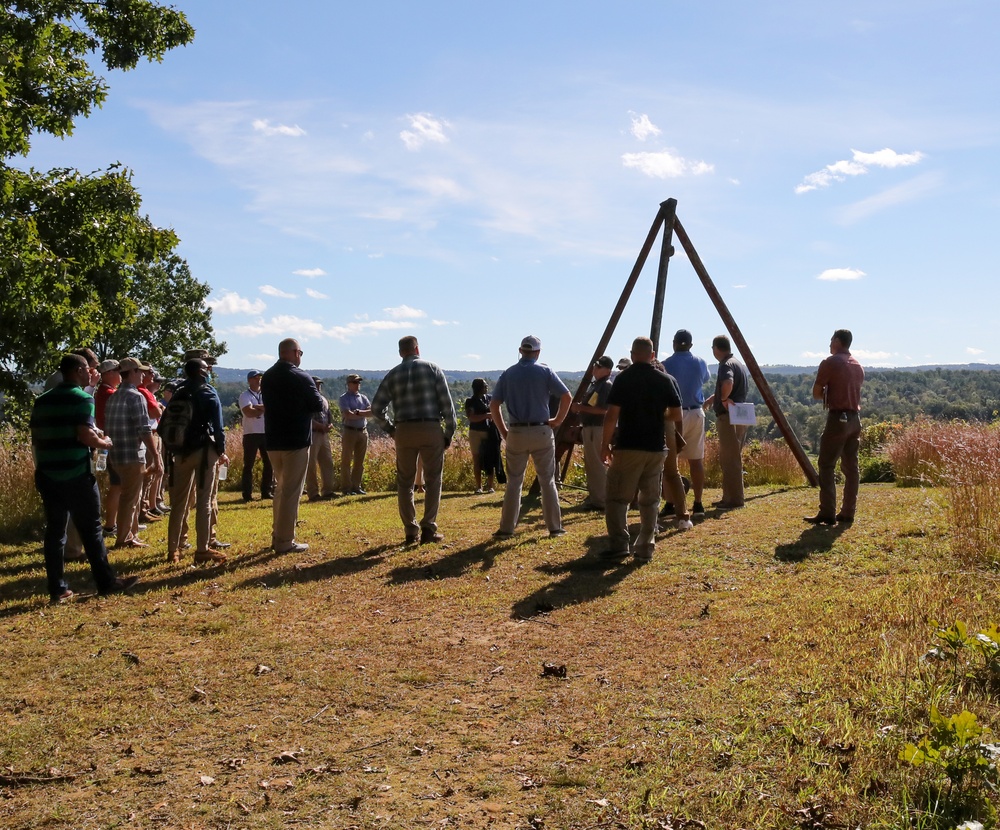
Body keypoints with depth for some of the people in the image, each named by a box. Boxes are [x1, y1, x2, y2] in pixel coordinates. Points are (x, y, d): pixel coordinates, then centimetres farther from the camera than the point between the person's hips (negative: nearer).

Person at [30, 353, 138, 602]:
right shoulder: (82, 399, -9)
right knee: (91, 530, 1)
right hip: (76, 475, -6)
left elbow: (36, 437, 14)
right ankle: (106, 582, 8)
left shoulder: (42, 401, 13)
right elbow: (85, 435, -19)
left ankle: (57, 588, 10)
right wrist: (105, 443, -3)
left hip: (47, 475, 6)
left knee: (55, 530, 8)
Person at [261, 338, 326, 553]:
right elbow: (318, 405, -10)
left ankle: (277, 535, 22)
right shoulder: (300, 377, -13)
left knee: (280, 487, 19)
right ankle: (285, 541, 0)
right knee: (292, 491, -2)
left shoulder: (267, 377, 8)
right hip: (296, 441, -7)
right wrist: (320, 398, 10)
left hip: (272, 441, 7)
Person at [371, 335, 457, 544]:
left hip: (404, 431, 2)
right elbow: (447, 403, -3)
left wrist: (391, 430, 15)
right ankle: (428, 529, 3)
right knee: (433, 480, 8)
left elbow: (376, 408, 4)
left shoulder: (392, 374, 8)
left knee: (405, 482, 11)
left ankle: (411, 531, 10)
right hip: (431, 429, -1)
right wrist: (449, 432, 5)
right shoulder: (433, 369, 3)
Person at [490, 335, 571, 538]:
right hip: (541, 432, -1)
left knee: (514, 482, 8)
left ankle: (506, 528, 7)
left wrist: (503, 430, 8)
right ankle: (554, 527, 9)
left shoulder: (508, 373, 4)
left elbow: (493, 405, 2)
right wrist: (557, 420, 4)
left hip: (516, 433, 1)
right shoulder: (544, 371, -1)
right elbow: (567, 396, -6)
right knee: (547, 481, 7)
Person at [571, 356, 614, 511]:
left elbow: (603, 409, -24)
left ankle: (600, 501, -4)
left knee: (596, 463, -8)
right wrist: (579, 406, 8)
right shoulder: (596, 384, 17)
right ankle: (594, 496, 25)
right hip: (589, 427, 11)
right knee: (590, 463, 16)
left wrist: (581, 408, -20)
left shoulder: (606, 385, -14)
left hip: (597, 428, -11)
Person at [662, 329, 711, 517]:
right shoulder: (700, 363, 5)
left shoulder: (666, 365, -8)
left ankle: (671, 504, -3)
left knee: (669, 460, 0)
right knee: (696, 460, 7)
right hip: (696, 414, 4)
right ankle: (698, 504, 9)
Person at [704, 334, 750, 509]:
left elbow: (727, 383, -37)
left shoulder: (726, 365, -14)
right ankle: (729, 497, 20)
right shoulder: (740, 364, 17)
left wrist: (724, 399, -20)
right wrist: (715, 397, 31)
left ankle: (734, 499, -3)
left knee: (730, 460, -5)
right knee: (728, 459, 15)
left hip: (728, 417, -10)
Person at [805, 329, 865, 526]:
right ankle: (848, 513, 9)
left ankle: (827, 513, -8)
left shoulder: (830, 363, -7)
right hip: (855, 418, 7)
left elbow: (816, 393, -6)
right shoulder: (858, 366, 15)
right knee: (851, 467, 8)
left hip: (837, 418, -7)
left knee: (826, 466, -4)